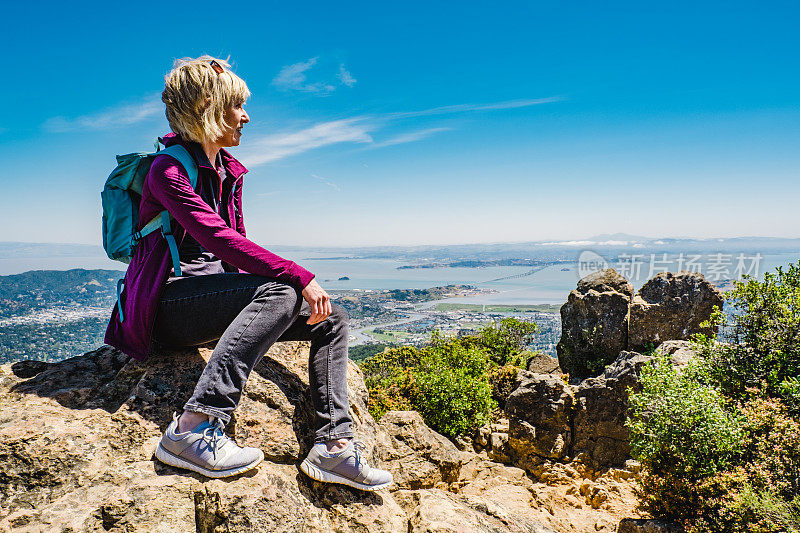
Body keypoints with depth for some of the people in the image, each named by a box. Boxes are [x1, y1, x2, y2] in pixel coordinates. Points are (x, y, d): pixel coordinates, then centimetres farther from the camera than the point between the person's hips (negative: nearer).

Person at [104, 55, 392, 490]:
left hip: (216, 294, 8)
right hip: (168, 303, -8)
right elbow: (219, 239, -25)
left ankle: (333, 445, -14)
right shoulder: (168, 169, -10)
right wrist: (300, 277, -29)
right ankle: (193, 428, -35)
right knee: (279, 292, -33)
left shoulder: (229, 171, 16)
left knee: (331, 319, -5)